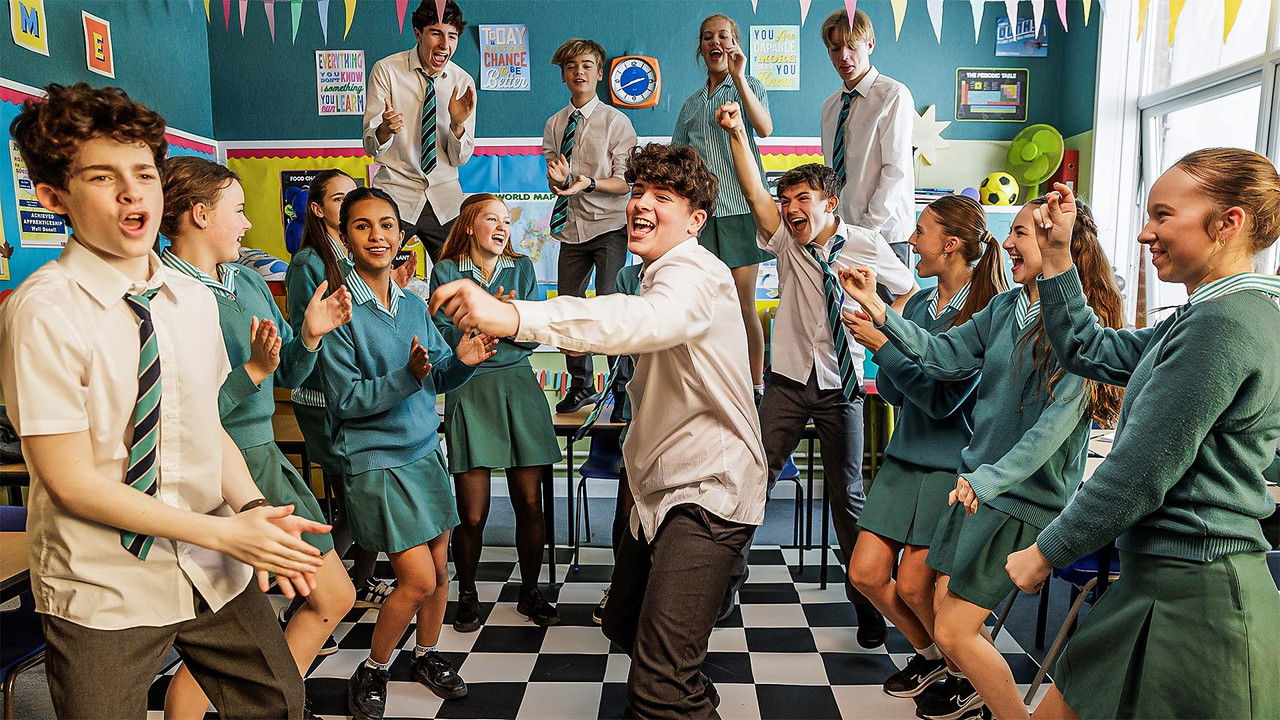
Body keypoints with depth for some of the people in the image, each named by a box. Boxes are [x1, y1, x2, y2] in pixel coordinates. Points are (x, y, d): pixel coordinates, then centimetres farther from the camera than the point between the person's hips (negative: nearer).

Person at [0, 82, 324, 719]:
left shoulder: (194, 301, 0)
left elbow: (207, 425, 5)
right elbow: (72, 482, -16)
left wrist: (255, 509, -12)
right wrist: (225, 531, -19)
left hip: (215, 575, 5)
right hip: (104, 597, -5)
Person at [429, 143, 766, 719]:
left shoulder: (695, 274, -18)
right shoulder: (663, 276, 17)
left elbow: (648, 318, -43)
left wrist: (514, 317, -55)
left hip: (708, 488, -10)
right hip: (662, 488, 10)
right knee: (624, 624, 26)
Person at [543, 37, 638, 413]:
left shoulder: (616, 121, -3)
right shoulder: (555, 124, 10)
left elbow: (626, 181, -8)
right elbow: (553, 181, 8)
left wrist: (589, 183, -24)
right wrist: (558, 178, -15)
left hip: (609, 226, -5)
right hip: (572, 227, 5)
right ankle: (581, 386, 24)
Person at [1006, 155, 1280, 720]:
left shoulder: (1226, 324, -20)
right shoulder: (1205, 318, 12)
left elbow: (1141, 471, -21)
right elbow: (1089, 353, 18)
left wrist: (1045, 552, -10)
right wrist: (1057, 256, 13)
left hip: (1189, 599, -9)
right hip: (1163, 582, 9)